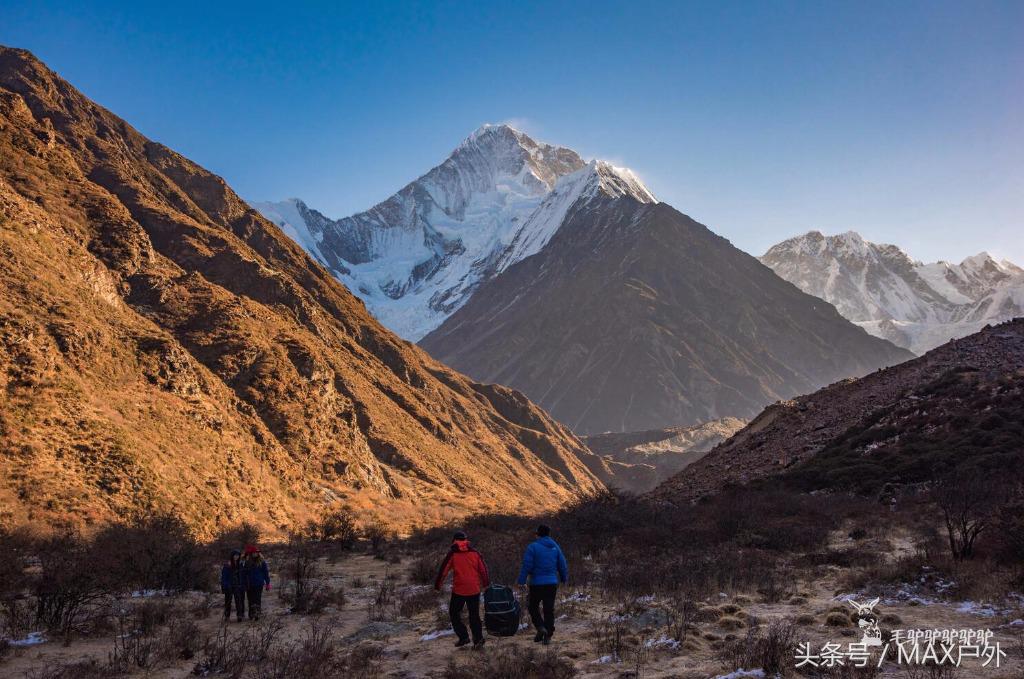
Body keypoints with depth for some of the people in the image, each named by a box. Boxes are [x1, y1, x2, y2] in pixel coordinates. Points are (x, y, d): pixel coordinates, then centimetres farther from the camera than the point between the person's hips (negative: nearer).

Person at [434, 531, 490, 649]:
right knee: (474, 615, 13)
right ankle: (478, 638, 4)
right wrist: (486, 583, 21)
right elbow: (483, 569, 8)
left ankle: (463, 637, 3)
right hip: (474, 590, 3)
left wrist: (437, 585, 6)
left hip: (459, 590, -3)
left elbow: (443, 570, -4)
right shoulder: (475, 553, 4)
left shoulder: (452, 554, -4)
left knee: (454, 613, 12)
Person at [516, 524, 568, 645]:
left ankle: (540, 627, -5)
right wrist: (564, 579, 23)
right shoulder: (555, 547, 7)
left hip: (537, 583, -4)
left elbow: (526, 566, -12)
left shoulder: (533, 547, -8)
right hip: (552, 583, 4)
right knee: (549, 609, 7)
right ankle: (548, 636, 5)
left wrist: (521, 581, -9)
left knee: (533, 606, 13)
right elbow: (563, 566, 11)